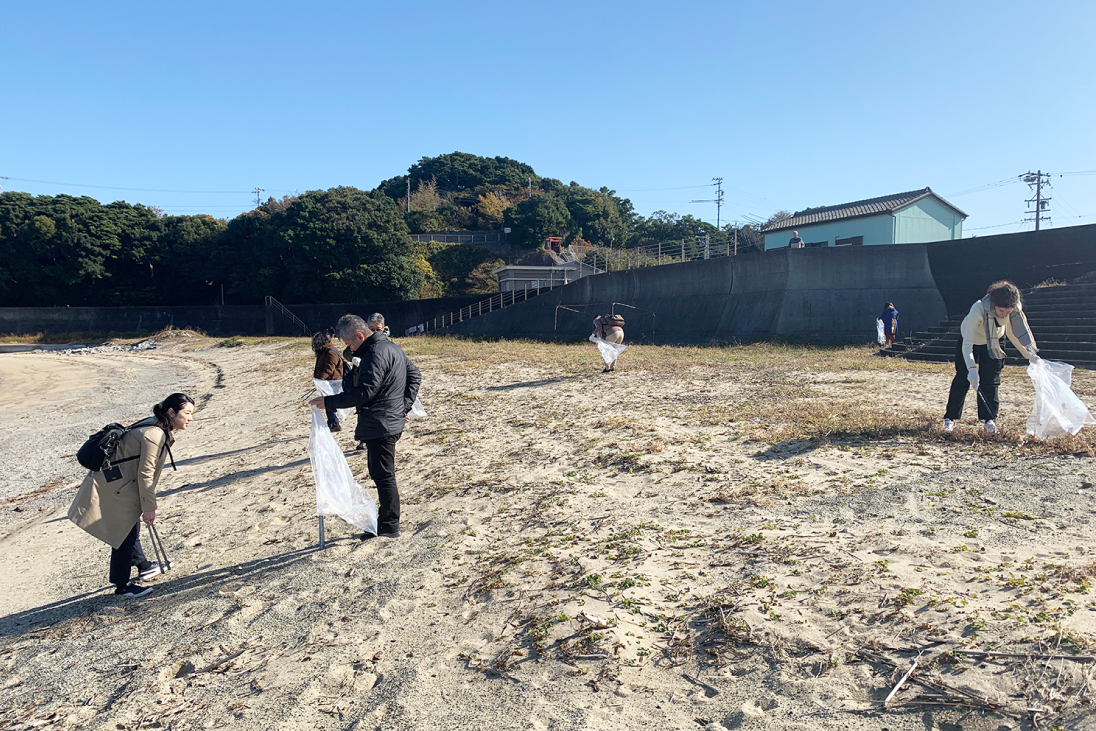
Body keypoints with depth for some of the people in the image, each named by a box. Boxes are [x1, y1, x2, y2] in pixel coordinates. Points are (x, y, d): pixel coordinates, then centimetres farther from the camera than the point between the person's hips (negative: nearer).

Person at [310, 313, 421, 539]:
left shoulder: (375, 354, -18)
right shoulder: (391, 347, 14)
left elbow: (364, 393, -24)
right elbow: (414, 375, 19)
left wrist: (328, 401, -18)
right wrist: (404, 406, 13)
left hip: (379, 425, -11)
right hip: (392, 421, 11)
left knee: (383, 476, -1)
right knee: (381, 473, 17)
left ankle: (389, 527, 9)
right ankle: (386, 521, 26)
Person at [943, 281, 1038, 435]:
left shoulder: (1014, 311, -27)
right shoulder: (978, 310, -41)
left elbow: (1014, 333, -9)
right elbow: (967, 343, -41)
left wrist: (1030, 355, -14)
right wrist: (972, 368, -50)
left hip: (992, 345, 3)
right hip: (970, 342, -3)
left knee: (990, 382, -2)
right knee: (962, 380, -4)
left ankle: (989, 419, 7)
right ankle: (950, 418, 6)